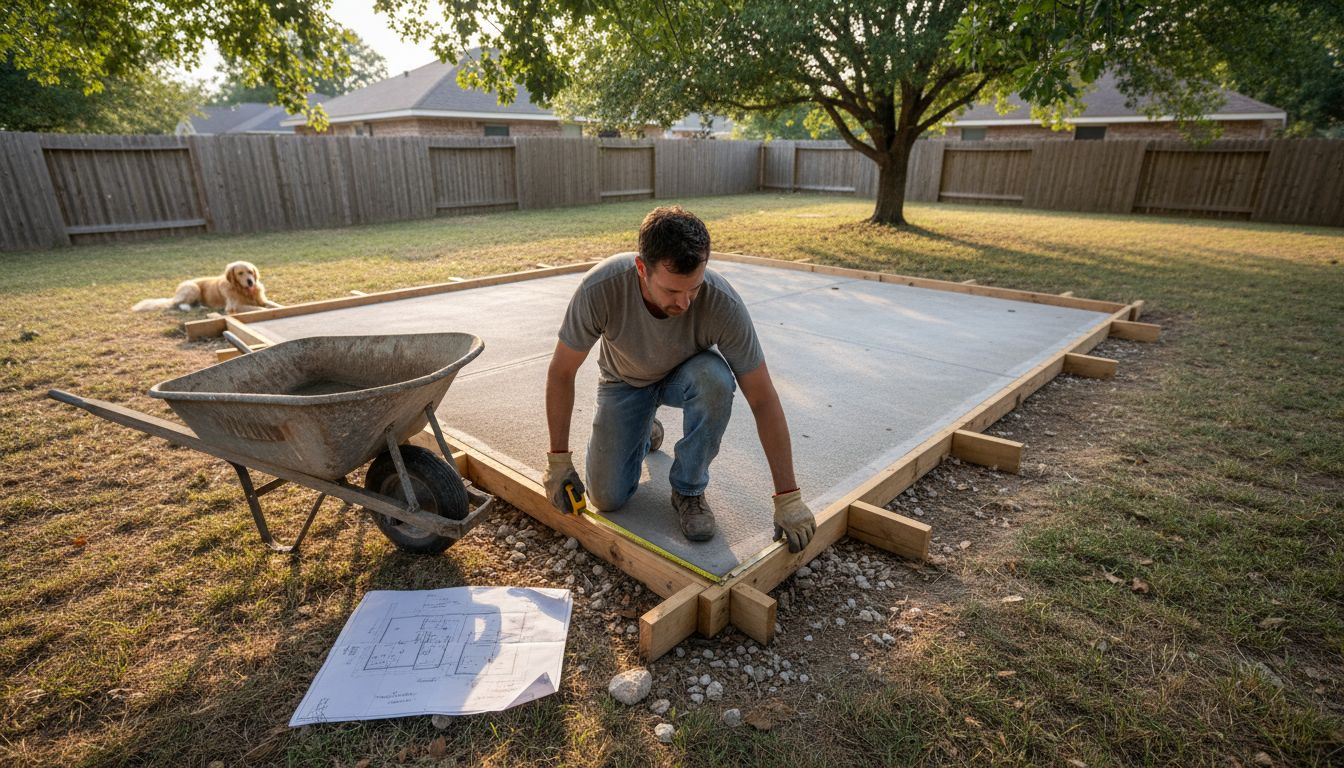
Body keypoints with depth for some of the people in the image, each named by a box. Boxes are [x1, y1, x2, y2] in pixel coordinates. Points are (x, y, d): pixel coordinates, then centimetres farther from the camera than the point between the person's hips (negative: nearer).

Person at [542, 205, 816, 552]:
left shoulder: (723, 303, -35)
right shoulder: (600, 288, -35)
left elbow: (763, 399, -28)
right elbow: (561, 372, -19)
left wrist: (788, 497, -27)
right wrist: (558, 459, -16)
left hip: (684, 377, 0)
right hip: (625, 381, 1)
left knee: (716, 379, -37)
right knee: (606, 498, -8)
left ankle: (688, 490, -12)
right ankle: (646, 432, 24)